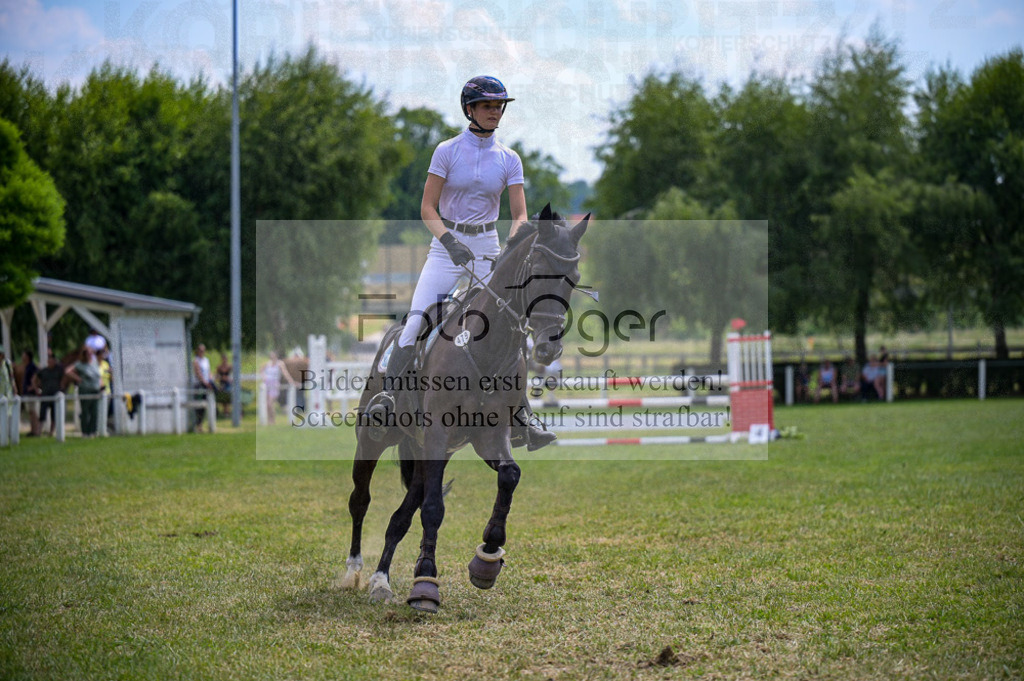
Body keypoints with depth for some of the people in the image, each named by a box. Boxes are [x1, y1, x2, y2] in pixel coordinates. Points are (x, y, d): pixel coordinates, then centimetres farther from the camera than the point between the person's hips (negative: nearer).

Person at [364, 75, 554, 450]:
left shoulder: (509, 159, 4)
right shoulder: (447, 151, -3)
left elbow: (520, 214, -1)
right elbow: (427, 209, -6)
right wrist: (451, 242, -23)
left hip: (488, 248, 2)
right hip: (446, 245, -2)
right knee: (416, 320, -19)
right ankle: (386, 397, -20)